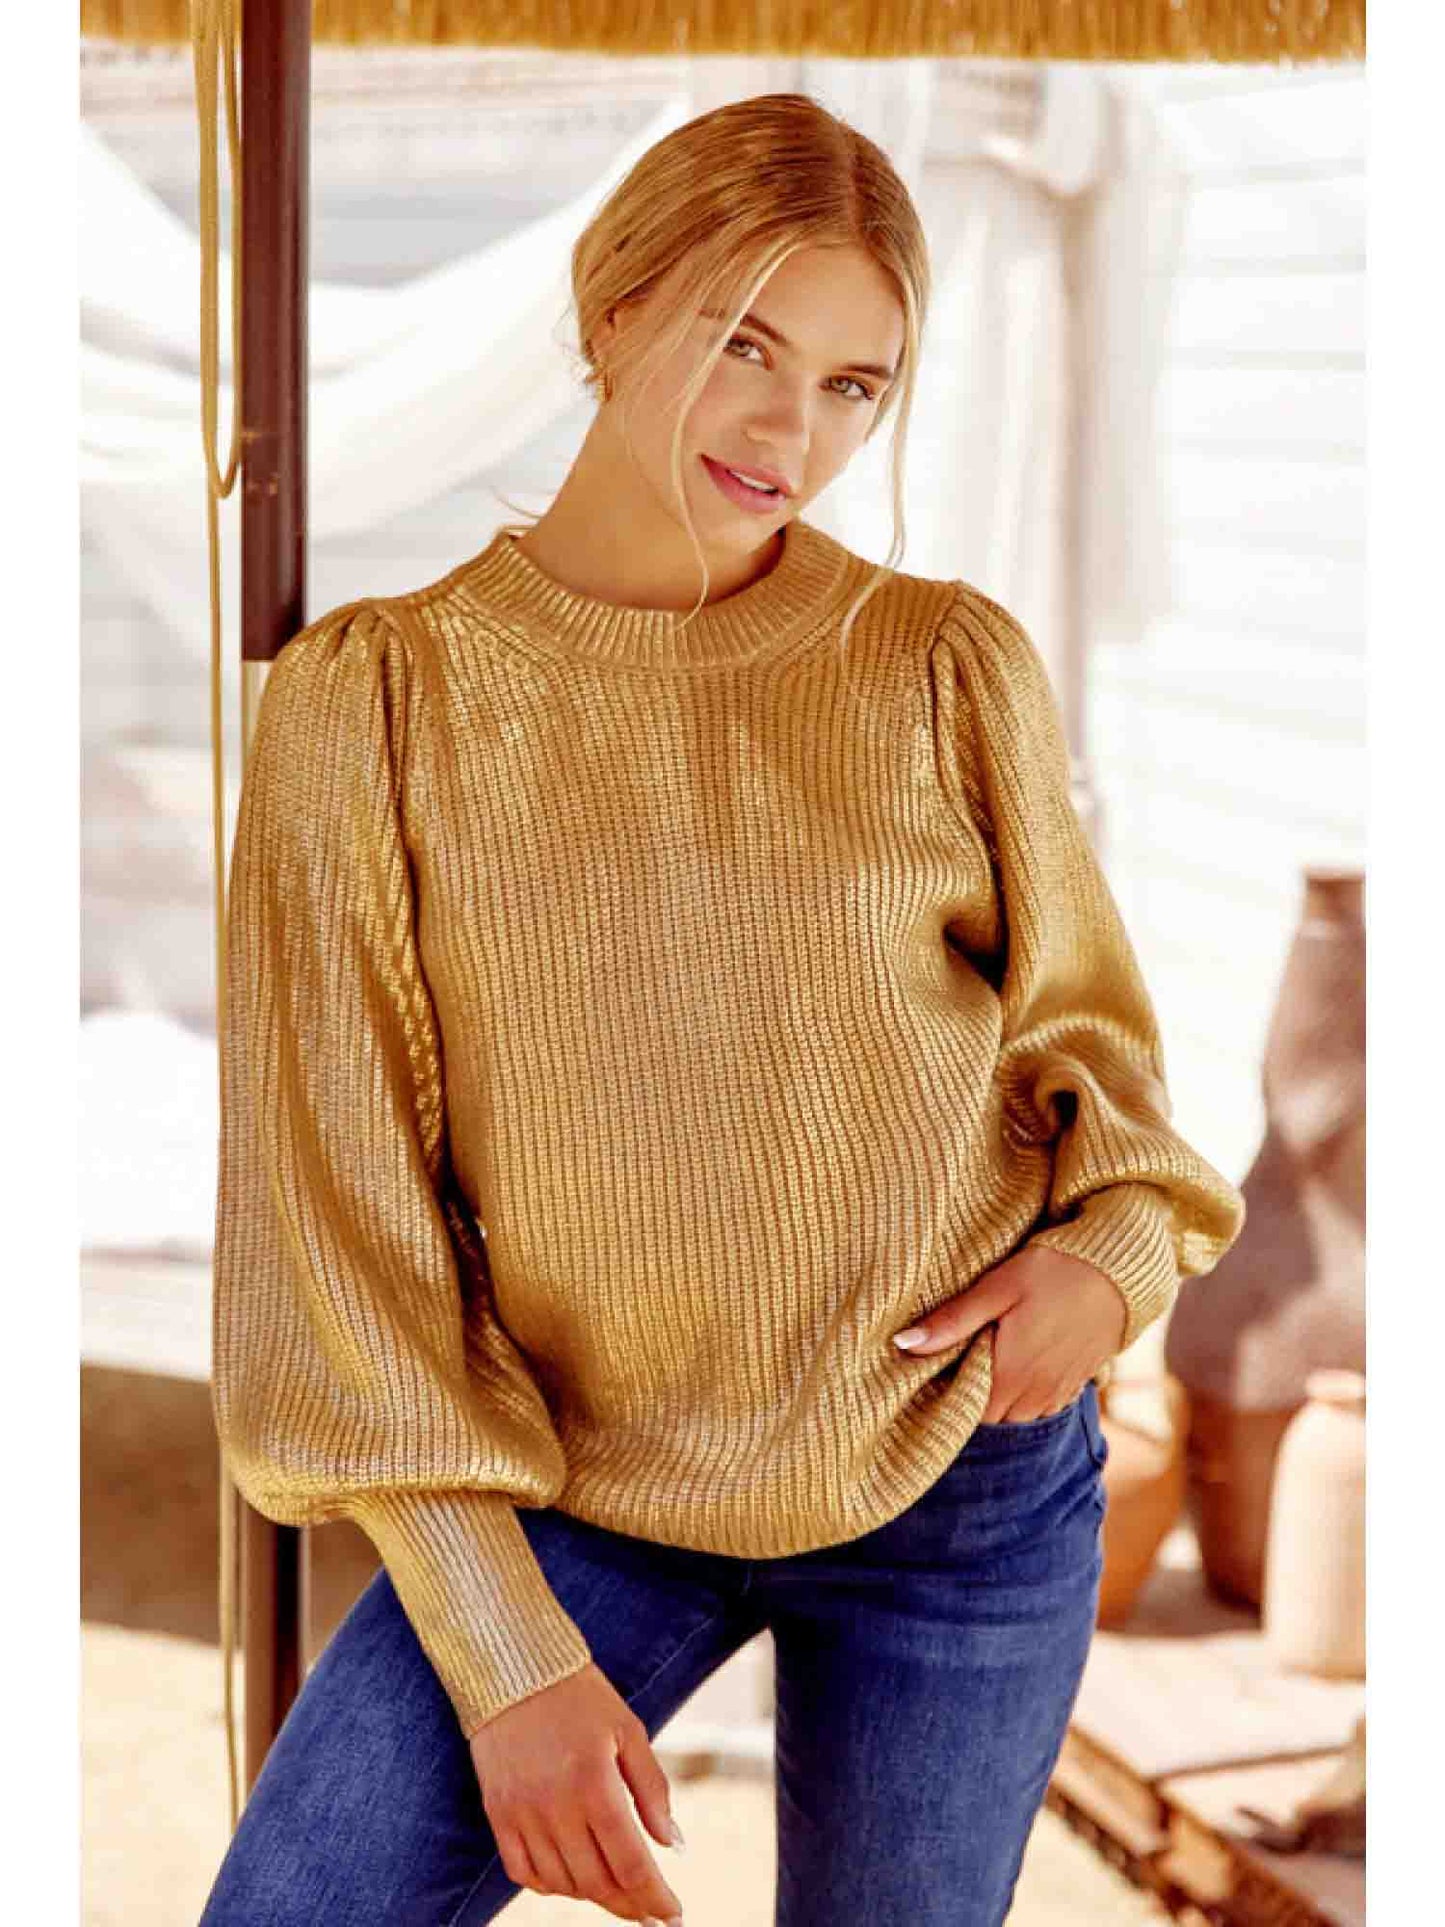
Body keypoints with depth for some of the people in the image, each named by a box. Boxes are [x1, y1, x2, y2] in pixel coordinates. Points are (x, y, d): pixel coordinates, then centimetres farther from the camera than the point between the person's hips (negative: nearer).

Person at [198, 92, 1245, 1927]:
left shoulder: (950, 672, -5)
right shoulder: (370, 701, -8)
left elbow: (1079, 1017, 11)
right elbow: (332, 1221, -9)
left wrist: (1117, 1242, -12)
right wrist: (508, 1656, -14)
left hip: (965, 1492, 1)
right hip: (567, 1498, 0)